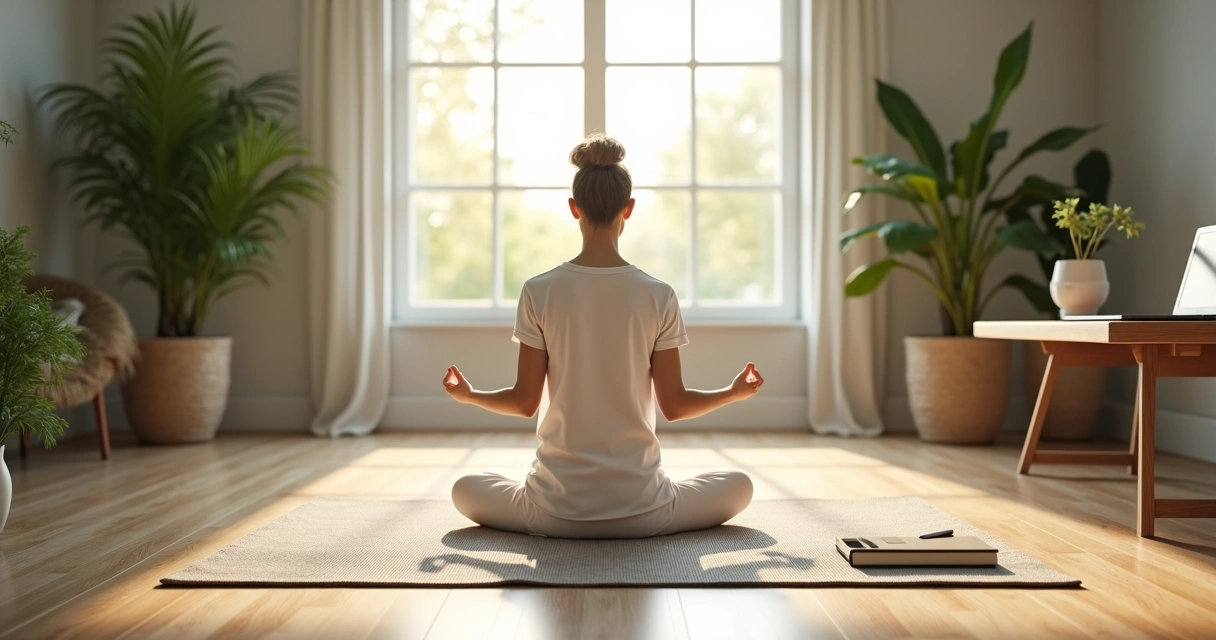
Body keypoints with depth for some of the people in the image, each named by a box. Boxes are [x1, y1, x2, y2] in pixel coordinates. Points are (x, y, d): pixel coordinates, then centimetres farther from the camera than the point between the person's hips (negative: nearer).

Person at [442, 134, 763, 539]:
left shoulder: (539, 292, -6)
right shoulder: (658, 296, -6)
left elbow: (524, 402, -1)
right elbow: (674, 405, 0)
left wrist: (468, 394, 20)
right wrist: (736, 392, 19)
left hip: (556, 510, 0)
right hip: (640, 509, 0)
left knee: (466, 491, 29)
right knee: (739, 487, 26)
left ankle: (565, 517, 17)